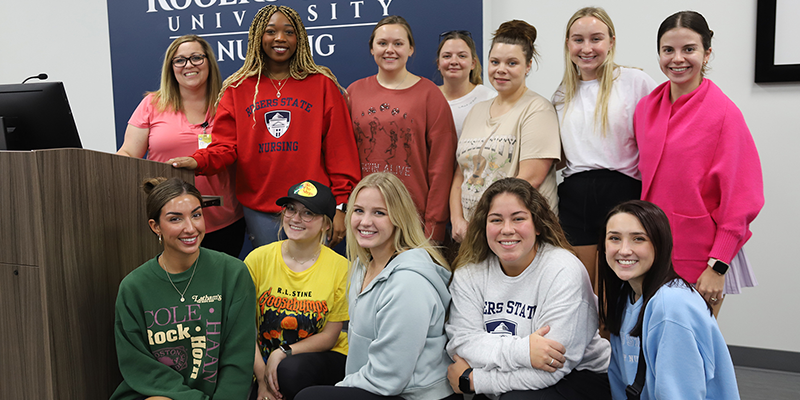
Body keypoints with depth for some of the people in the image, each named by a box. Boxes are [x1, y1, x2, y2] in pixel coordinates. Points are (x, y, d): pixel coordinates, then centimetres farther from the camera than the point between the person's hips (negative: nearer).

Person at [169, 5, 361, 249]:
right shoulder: (238, 89, 8)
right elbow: (225, 146, 3)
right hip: (259, 210, 2)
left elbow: (340, 149, 0)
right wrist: (198, 161, -19)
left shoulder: (322, 85, 3)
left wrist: (341, 206, -6)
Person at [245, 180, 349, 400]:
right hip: (264, 360, 2)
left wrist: (283, 353, -18)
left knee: (292, 370, -33)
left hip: (323, 358, -1)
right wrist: (262, 377, -15)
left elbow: (329, 336, -6)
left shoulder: (340, 268, -10)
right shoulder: (258, 259, -6)